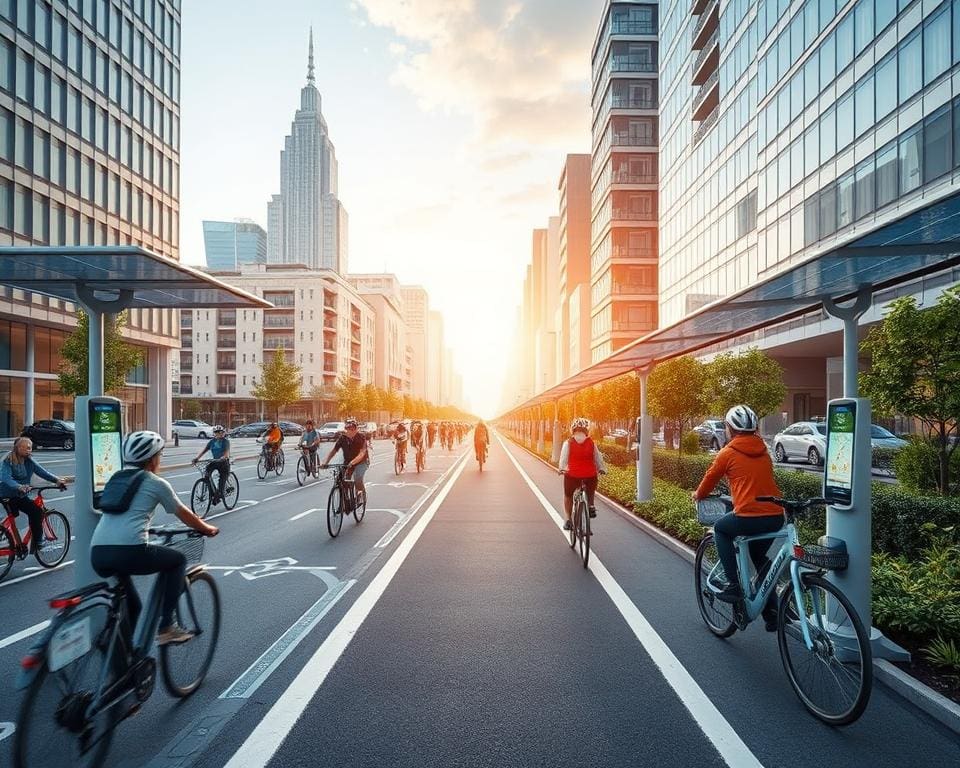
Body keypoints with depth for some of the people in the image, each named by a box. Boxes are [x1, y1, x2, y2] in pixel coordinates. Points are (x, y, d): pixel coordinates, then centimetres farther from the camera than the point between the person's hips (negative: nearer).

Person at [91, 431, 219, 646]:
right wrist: (208, 529, 33)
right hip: (130, 551, -7)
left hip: (97, 554, 7)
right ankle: (166, 627, 12)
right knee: (178, 559, 18)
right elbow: (184, 515, 17)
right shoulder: (156, 483, 6)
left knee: (130, 606, 28)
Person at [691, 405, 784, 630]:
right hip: (776, 518, 6)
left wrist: (698, 495, 30)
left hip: (749, 516, -6)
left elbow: (710, 478, 10)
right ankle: (771, 613, 27)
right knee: (759, 556, 28)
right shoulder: (763, 451, 16)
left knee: (720, 528, 23)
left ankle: (733, 586, 12)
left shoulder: (728, 452, -1)